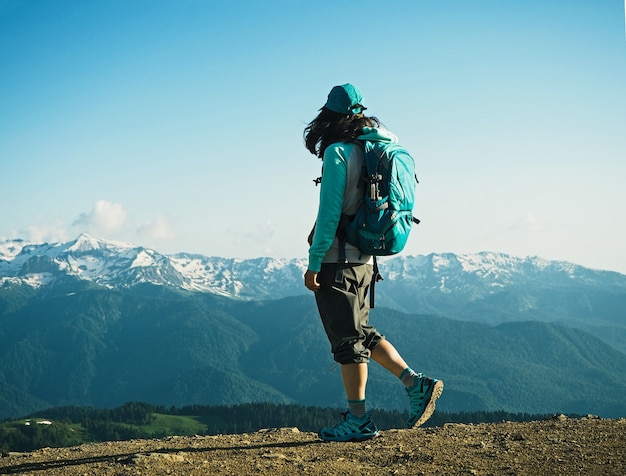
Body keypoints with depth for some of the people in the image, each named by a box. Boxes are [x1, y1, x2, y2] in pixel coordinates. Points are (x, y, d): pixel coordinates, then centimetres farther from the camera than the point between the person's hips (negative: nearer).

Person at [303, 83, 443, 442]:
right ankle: (416, 383, 12)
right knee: (362, 333, 19)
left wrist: (313, 263, -14)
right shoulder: (372, 150, 10)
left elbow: (330, 212, -18)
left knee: (348, 340, -2)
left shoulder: (338, 152, -13)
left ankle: (359, 420, 5)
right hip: (363, 260, 8)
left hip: (337, 261, -8)